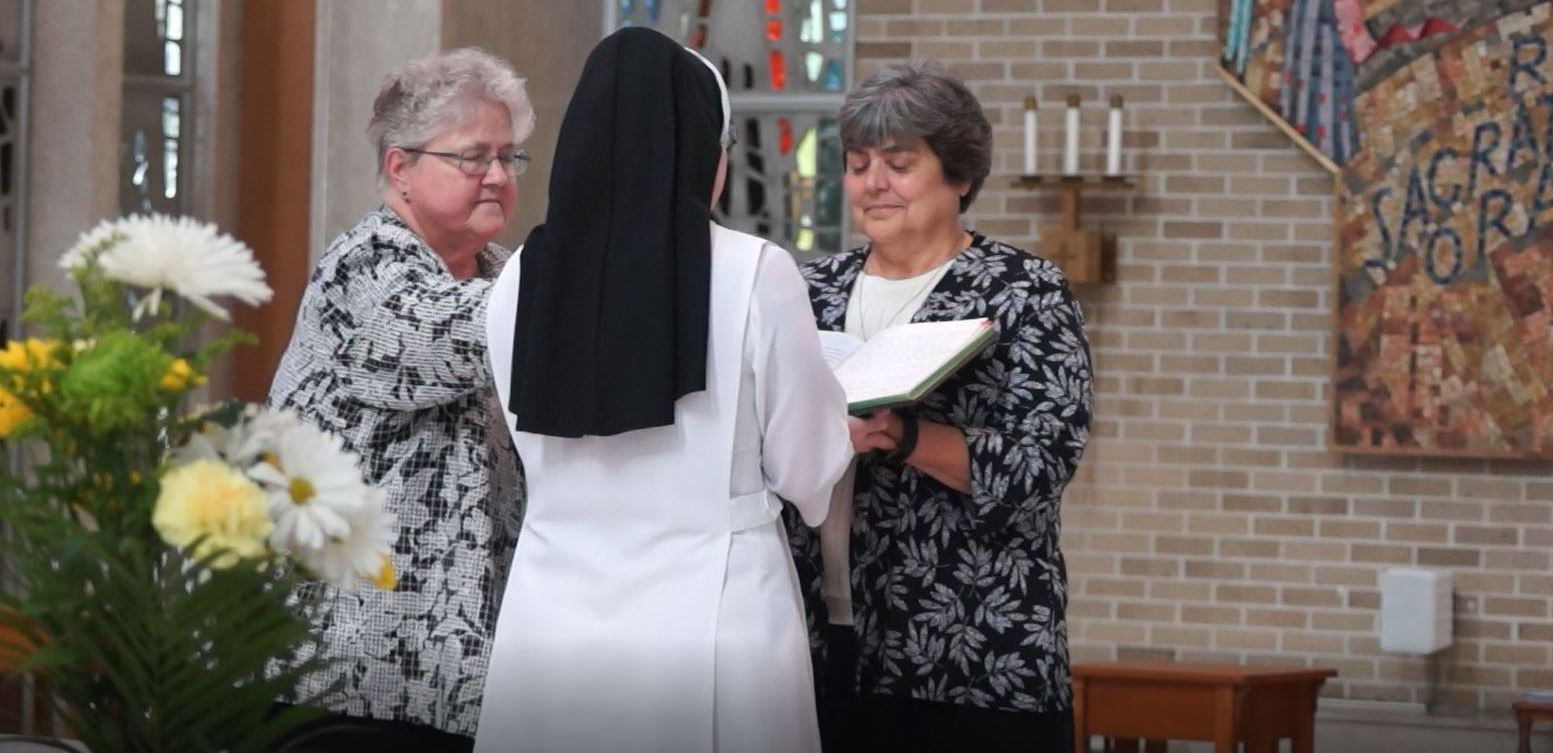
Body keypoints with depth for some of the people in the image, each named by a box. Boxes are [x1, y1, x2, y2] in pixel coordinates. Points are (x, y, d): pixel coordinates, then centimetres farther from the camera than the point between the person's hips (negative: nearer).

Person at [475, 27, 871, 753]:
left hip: (553, 616, 3)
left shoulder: (522, 278, 1)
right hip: (708, 618, -3)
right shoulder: (754, 273, -9)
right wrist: (853, 430, 23)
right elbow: (804, 469, -1)